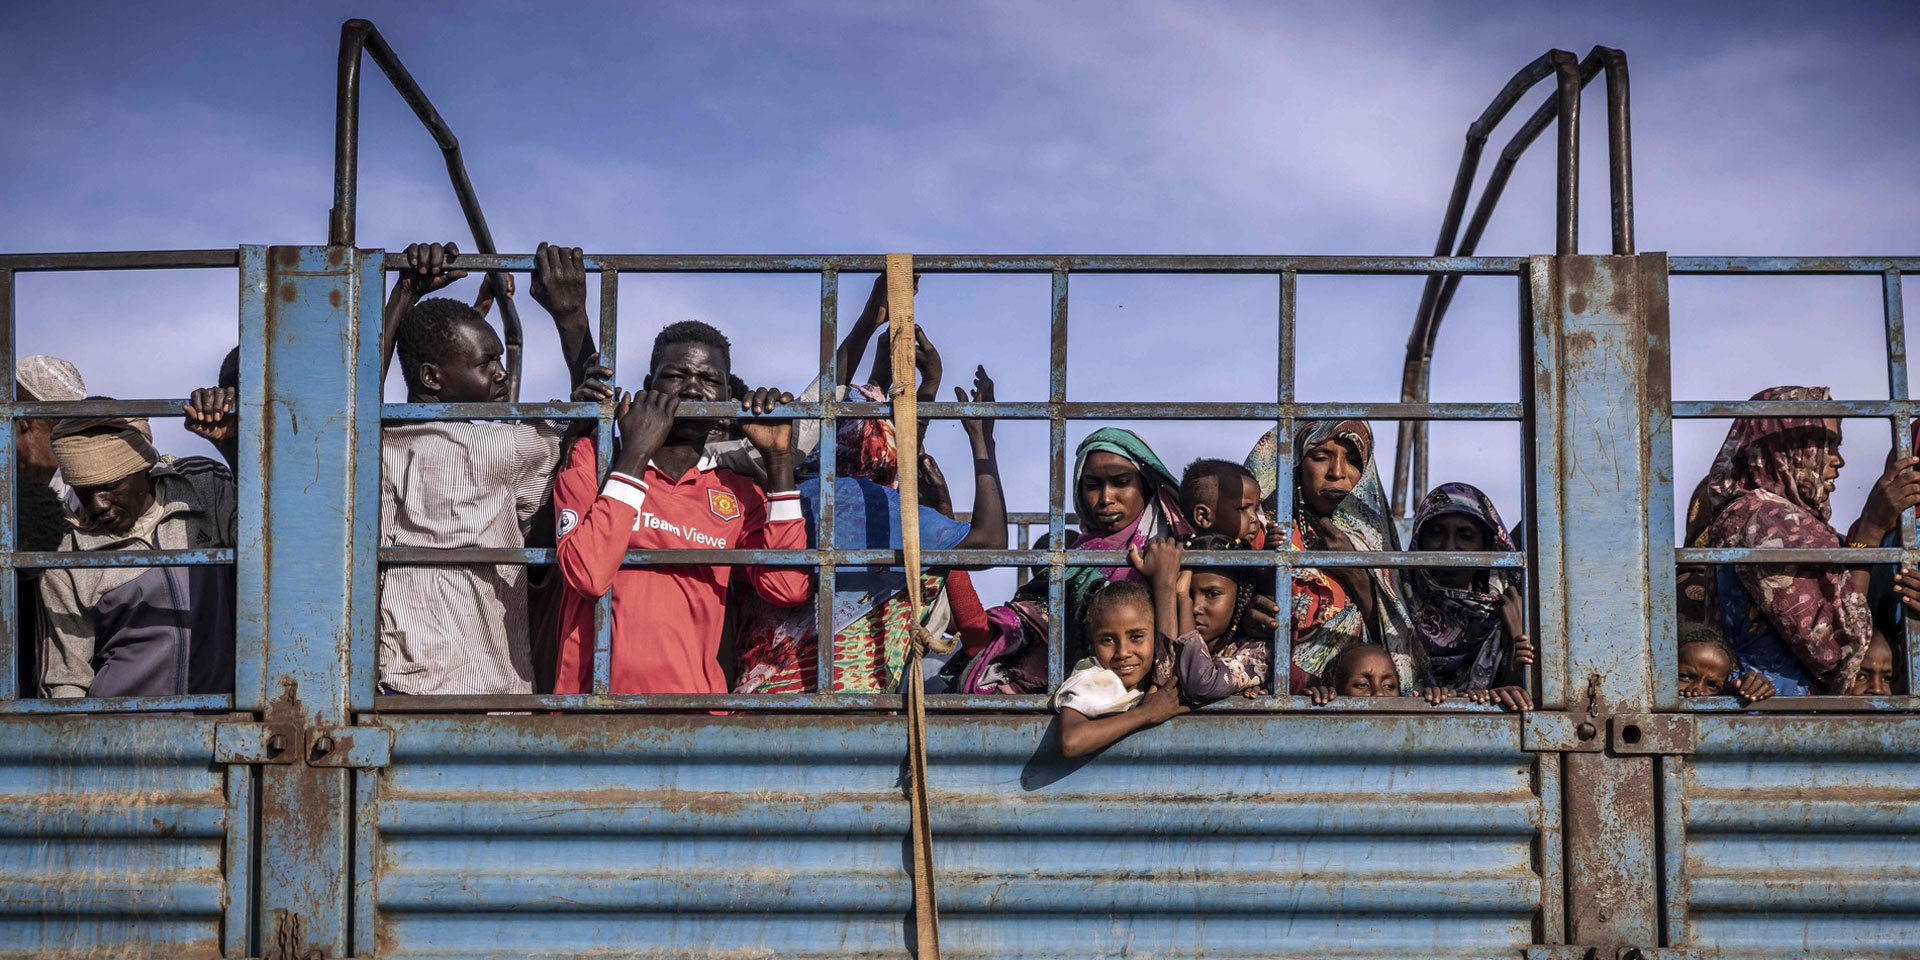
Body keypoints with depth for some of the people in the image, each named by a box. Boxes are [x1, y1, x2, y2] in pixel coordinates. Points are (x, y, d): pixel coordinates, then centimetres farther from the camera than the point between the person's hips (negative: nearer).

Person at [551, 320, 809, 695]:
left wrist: (779, 459, 1)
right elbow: (588, 575, -11)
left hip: (696, 692, 0)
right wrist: (635, 454, -8)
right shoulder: (592, 458, 6)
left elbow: (788, 589, -3)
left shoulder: (738, 494, 14)